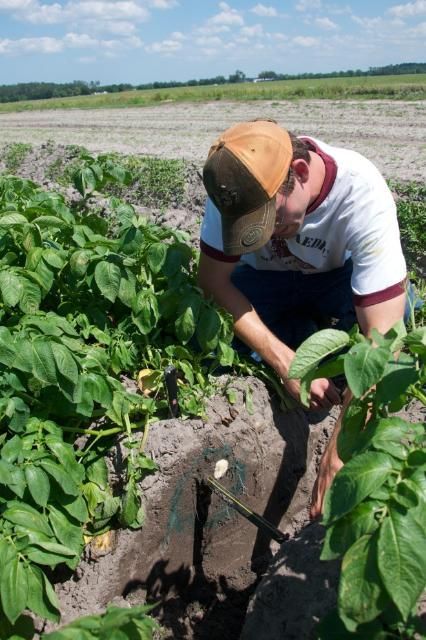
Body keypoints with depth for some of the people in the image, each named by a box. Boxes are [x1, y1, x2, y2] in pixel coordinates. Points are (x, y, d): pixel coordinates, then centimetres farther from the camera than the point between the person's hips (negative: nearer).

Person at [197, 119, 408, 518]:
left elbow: (384, 334, -42)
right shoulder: (239, 186, -31)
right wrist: (286, 363, -34)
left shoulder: (362, 194, -37)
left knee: (395, 307, -30)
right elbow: (213, 280, -24)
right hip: (266, 280, 2)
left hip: (338, 277, -1)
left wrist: (340, 451, -45)